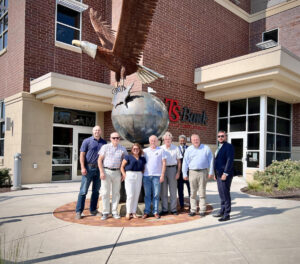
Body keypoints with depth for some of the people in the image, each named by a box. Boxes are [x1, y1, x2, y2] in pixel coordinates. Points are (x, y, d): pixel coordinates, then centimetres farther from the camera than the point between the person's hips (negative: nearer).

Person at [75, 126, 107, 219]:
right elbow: (82, 155, -2)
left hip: (99, 169, 4)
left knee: (96, 190, 10)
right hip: (89, 168, -4)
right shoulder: (87, 141, 1)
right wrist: (83, 167, -13)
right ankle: (79, 211, 3)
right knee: (83, 191, -3)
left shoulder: (104, 142, 11)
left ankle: (93, 210, 21)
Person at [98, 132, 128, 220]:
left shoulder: (123, 149, 8)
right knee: (105, 192, 1)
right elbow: (100, 160, 0)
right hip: (106, 171, -2)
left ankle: (114, 212, 16)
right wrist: (101, 172, -9)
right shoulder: (105, 147, 2)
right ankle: (105, 212, 9)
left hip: (117, 172, 2)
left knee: (116, 193, 6)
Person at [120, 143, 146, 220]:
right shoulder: (128, 157, 2)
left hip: (139, 176, 4)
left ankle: (134, 212, 15)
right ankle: (128, 212, 4)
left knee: (136, 195, 5)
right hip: (129, 176, -4)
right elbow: (122, 166, 2)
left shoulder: (142, 159, 13)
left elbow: (143, 168, 19)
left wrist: (141, 174, 3)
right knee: (130, 195, -7)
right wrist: (124, 174, -9)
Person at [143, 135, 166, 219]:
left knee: (156, 195, 2)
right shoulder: (145, 151, 11)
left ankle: (155, 212, 11)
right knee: (147, 195, 6)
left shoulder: (161, 150, 6)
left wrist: (162, 175, -4)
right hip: (146, 175, 2)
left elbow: (164, 163, 3)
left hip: (157, 176, -1)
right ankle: (146, 212, 12)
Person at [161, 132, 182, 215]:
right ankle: (164, 209, 14)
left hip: (172, 169, -1)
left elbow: (179, 161, 6)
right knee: (163, 191, 5)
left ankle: (173, 209, 13)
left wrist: (178, 172, -2)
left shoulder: (176, 148, 4)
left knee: (173, 190, 4)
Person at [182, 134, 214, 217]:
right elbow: (185, 162, 7)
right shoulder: (188, 150, 7)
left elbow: (211, 160, 4)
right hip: (192, 172, 2)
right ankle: (193, 210, 15)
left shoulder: (206, 148, 3)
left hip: (203, 172, -1)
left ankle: (202, 210, 10)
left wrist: (211, 172, 0)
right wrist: (184, 174, 4)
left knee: (202, 192, 2)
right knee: (193, 192, 6)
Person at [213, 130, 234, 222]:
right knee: (221, 194, 15)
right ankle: (222, 211, 26)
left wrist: (225, 173, -21)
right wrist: (215, 173, 17)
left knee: (225, 194, -4)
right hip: (219, 175, 9)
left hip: (225, 175, -9)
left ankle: (227, 214, 4)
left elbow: (230, 160, -17)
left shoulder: (229, 146, -9)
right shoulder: (219, 147, 19)